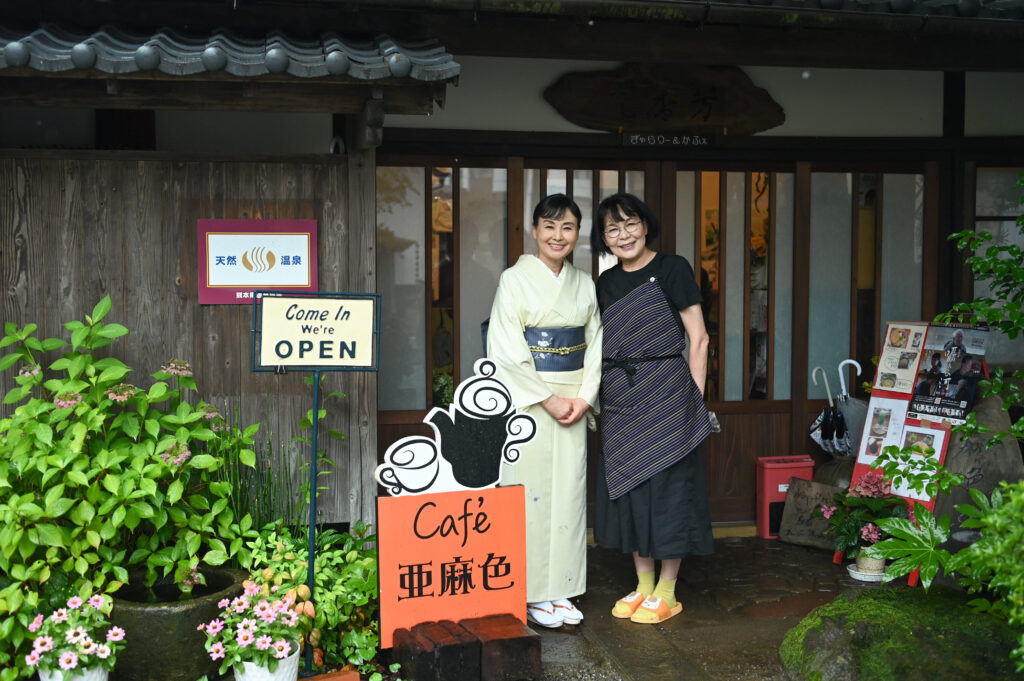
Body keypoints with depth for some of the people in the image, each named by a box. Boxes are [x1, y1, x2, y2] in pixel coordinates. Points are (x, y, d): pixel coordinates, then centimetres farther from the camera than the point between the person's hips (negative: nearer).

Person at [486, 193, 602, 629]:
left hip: (574, 402, 5)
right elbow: (505, 351, -10)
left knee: (568, 491, 6)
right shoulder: (515, 279, -4)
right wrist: (547, 399, -14)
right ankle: (532, 595, 8)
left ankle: (560, 590, 17)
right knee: (530, 491, -3)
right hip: (526, 401, -5)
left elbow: (595, 345, 11)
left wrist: (584, 396, -4)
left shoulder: (584, 285, 11)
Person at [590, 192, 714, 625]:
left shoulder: (671, 269, -4)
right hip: (620, 402, 6)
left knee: (667, 487, -1)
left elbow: (698, 338, -5)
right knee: (627, 487, 9)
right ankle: (643, 585, 22)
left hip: (666, 395, -6)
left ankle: (667, 593, 11)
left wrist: (695, 399, -9)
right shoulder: (605, 283, 11)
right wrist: (595, 399, 10)